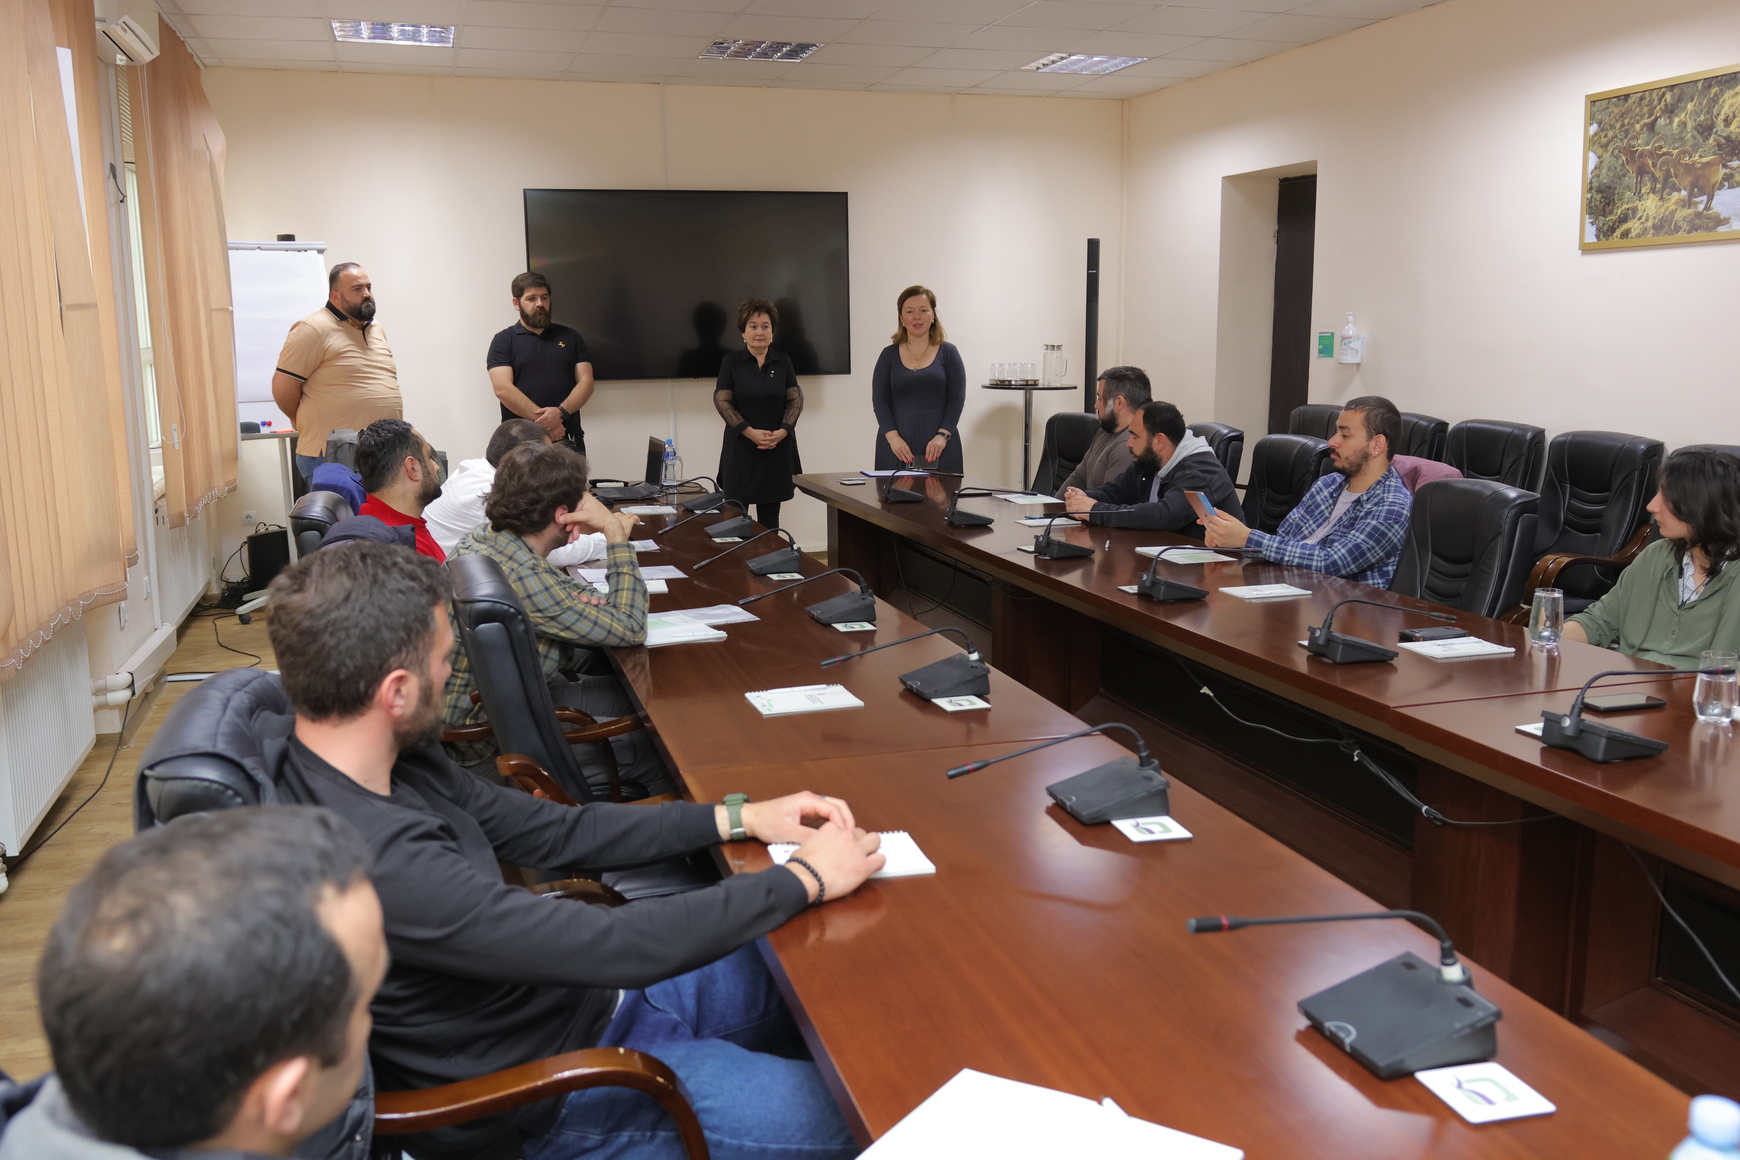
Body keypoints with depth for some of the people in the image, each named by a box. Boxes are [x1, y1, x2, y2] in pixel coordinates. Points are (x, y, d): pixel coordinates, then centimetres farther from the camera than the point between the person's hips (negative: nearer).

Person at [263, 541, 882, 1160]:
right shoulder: (374, 859, -35)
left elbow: (552, 830, 5)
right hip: (543, 1105, -8)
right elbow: (613, 945, -31)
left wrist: (738, 818, 0)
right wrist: (805, 878, -19)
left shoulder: (399, 762, -5)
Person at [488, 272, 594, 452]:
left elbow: (586, 382, 4)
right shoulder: (503, 341, 6)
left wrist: (561, 412, -14)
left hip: (569, 440, 2)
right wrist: (543, 422, -16)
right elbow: (503, 389, -7)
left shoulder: (571, 337, 14)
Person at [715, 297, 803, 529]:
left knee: (769, 518, 5)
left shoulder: (783, 362, 9)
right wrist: (750, 432, -14)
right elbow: (722, 400, -3)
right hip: (741, 449, -2)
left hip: (777, 448, 2)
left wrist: (783, 431, -11)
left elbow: (796, 399, 6)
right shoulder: (731, 361, 2)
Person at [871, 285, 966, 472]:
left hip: (938, 445, -1)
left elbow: (957, 399, 1)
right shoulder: (889, 355, 8)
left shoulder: (948, 353, 5)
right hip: (897, 444, 1)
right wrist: (893, 436, -12)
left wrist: (942, 436, -13)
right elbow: (879, 400, 3)